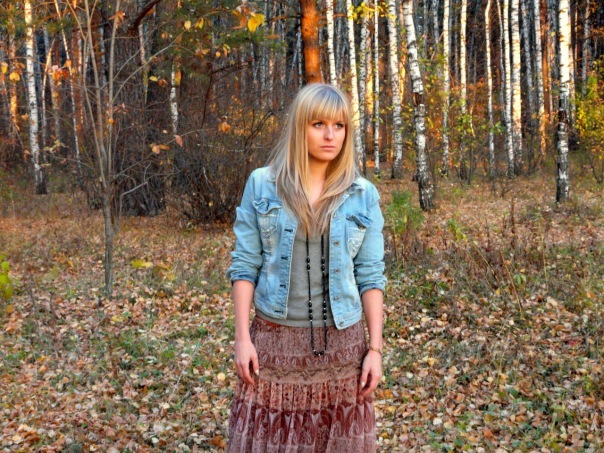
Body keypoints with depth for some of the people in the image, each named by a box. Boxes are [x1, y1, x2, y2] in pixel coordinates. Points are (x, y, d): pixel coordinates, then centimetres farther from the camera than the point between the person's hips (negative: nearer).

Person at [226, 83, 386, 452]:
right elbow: (245, 266, 0)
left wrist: (375, 348, -1)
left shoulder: (364, 195, 2)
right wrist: (242, 337, -6)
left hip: (341, 342, 1)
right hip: (276, 339, -1)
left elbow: (370, 276, 2)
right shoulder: (262, 185, -1)